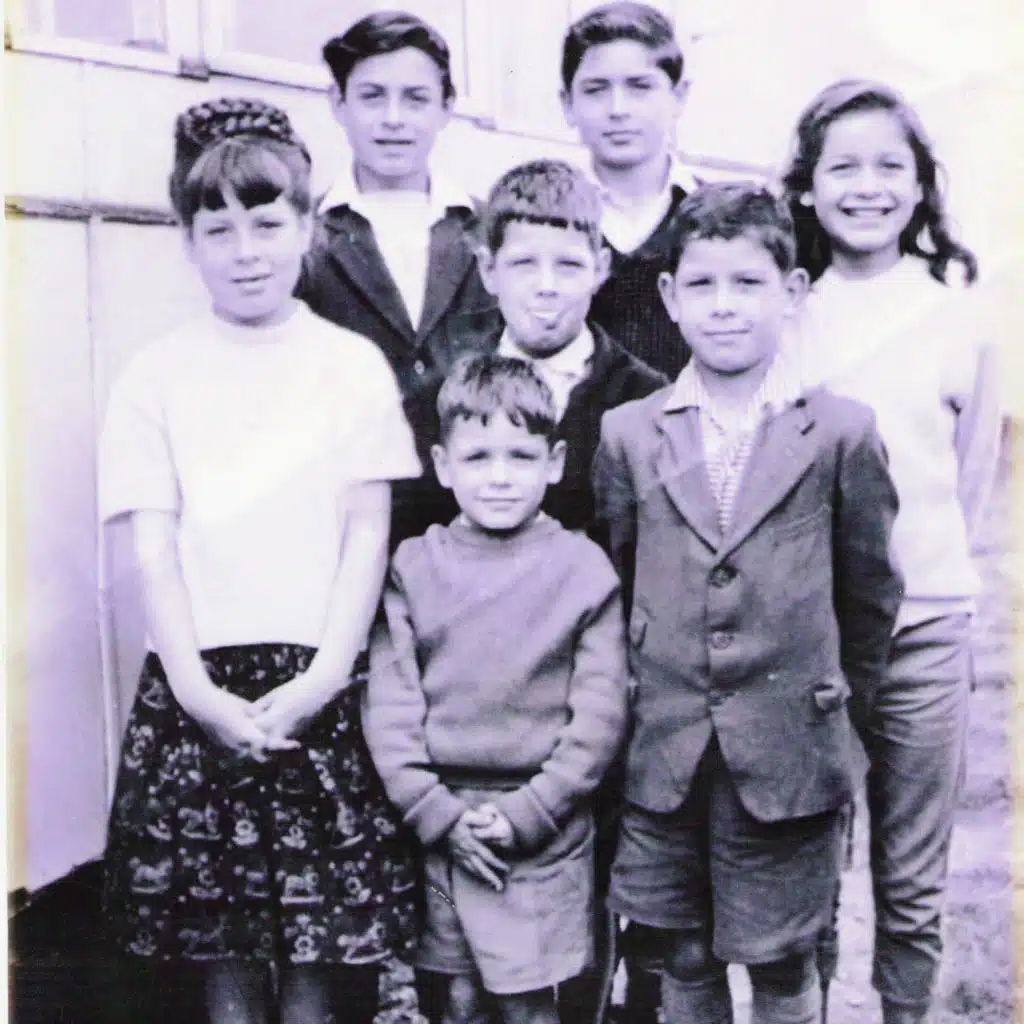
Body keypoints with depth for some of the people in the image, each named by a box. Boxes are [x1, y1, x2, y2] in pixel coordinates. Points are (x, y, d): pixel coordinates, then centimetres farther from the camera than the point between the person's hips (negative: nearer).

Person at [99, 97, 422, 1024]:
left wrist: (320, 681, -10)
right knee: (221, 949, 9)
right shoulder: (157, 375, 5)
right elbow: (152, 549, 1)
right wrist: (199, 692, -10)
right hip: (197, 691, 1)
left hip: (321, 691, 0)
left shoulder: (353, 365, 4)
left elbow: (368, 535, 0)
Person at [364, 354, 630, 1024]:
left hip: (545, 834, -1)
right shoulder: (413, 566, 1)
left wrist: (526, 813, -10)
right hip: (437, 825, 2)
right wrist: (437, 812, -9)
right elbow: (388, 703, -2)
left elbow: (600, 716, -5)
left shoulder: (583, 567, -3)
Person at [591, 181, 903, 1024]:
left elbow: (871, 590, 4)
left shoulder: (844, 433, -5)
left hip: (789, 757, -2)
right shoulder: (627, 434, 0)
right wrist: (647, 698, 10)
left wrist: (839, 702, 10)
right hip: (662, 757, 2)